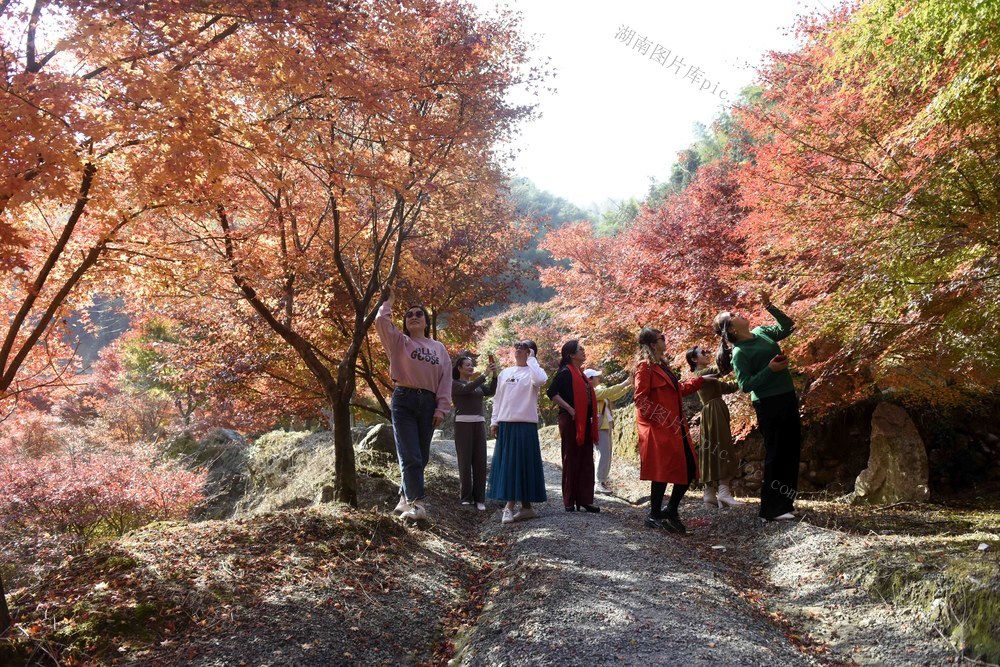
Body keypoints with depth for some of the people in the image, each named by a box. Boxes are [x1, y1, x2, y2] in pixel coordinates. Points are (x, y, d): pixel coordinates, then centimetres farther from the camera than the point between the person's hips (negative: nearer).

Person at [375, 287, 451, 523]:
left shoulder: (439, 348, 15)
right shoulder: (399, 342, 9)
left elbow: (445, 380, 9)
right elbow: (381, 321, -7)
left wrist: (441, 409, 0)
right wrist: (388, 301, 10)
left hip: (428, 404, 4)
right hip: (404, 401, -3)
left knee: (421, 457, 7)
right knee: (410, 456, -11)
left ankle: (405, 499, 22)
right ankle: (417, 504, -12)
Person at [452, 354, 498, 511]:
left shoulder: (478, 384, 18)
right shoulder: (454, 383, 2)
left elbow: (491, 391, 2)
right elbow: (466, 389, -18)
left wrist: (494, 375, -12)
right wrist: (485, 374, -22)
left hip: (479, 423, 5)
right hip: (463, 423, -5)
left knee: (480, 461, 1)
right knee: (465, 461, -4)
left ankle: (479, 498, 5)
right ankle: (466, 497, 4)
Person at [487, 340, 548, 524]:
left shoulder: (532, 372, -1)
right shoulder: (505, 373, 14)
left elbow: (540, 380, -26)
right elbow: (498, 399, 16)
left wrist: (531, 360, -14)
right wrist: (494, 421, 9)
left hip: (525, 424, -5)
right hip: (505, 424, 5)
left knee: (523, 463, -3)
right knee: (506, 463, 6)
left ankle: (525, 505, 3)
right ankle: (510, 505, 12)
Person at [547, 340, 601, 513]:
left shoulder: (580, 373, 17)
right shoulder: (565, 372, -9)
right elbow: (551, 393, -18)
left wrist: (592, 420, 13)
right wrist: (569, 409, -19)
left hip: (585, 422, 8)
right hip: (571, 422, -8)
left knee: (587, 462, 6)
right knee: (571, 461, -1)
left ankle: (585, 499, 11)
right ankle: (569, 501, 7)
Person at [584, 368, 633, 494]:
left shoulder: (599, 389, 14)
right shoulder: (592, 391, -15)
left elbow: (612, 396, 21)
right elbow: (609, 391, -23)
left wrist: (628, 387, 14)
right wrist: (624, 383, -16)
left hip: (606, 425, 10)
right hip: (600, 426, -10)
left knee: (607, 454, 12)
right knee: (604, 454, -12)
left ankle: (601, 480, 17)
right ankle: (599, 484, -10)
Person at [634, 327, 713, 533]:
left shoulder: (661, 365, 19)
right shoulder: (645, 366, -11)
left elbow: (677, 389, 29)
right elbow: (641, 400, -16)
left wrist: (701, 380, 32)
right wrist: (663, 420, -18)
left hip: (674, 427, 10)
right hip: (657, 429, -10)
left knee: (689, 468, 9)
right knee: (661, 471, -5)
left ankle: (671, 510, 20)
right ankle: (654, 516, 8)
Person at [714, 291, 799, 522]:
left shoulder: (762, 332, 7)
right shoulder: (739, 353, -15)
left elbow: (787, 326, 18)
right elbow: (745, 385, -18)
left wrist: (769, 307, 6)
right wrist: (770, 369, -23)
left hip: (787, 398, 8)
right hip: (768, 404, -8)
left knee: (792, 450, 14)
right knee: (776, 454, -4)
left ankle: (785, 502, 26)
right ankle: (771, 509, 5)